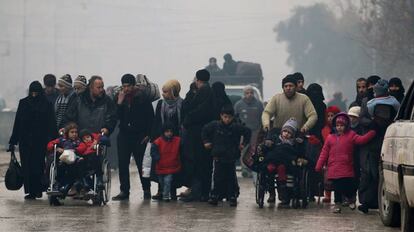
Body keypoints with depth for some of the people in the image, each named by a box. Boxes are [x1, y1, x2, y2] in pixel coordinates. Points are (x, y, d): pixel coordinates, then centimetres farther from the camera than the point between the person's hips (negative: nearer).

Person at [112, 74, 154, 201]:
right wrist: (119, 103, -11)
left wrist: (148, 134, -7)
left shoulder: (142, 97, -5)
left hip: (139, 136, -4)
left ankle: (146, 190, 13)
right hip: (124, 134, 4)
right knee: (123, 163, -2)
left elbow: (150, 117, -3)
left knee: (141, 163, 2)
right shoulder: (119, 97, 7)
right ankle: (124, 191, 1)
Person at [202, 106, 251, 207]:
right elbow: (204, 130, 14)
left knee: (231, 178, 4)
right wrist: (206, 142, 9)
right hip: (218, 157, 0)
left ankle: (232, 197, 10)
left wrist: (244, 144, 6)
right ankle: (214, 196, 3)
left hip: (231, 157, 0)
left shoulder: (236, 127, -3)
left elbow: (247, 131, 9)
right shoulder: (215, 125, -1)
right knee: (217, 177, -2)